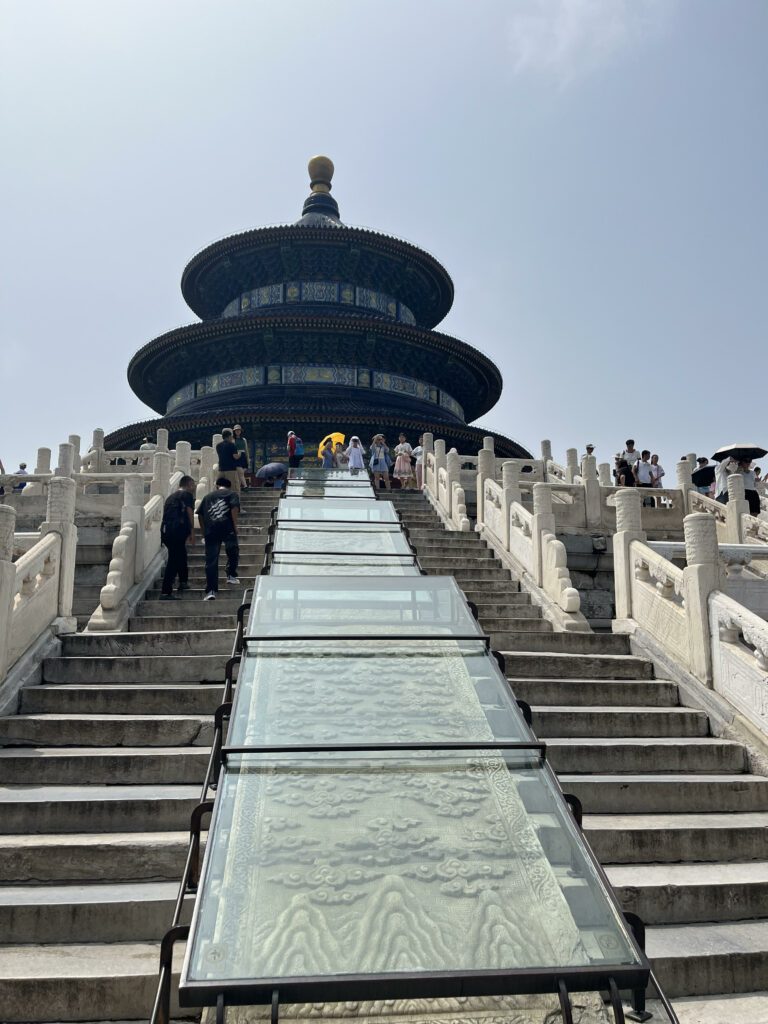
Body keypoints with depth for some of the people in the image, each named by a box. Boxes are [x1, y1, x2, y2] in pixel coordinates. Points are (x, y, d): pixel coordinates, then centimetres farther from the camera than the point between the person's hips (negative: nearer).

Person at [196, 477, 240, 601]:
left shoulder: (208, 496, 25)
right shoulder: (232, 494, 14)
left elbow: (200, 515, 17)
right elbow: (235, 508, -5)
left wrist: (203, 531, 20)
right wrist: (235, 525, -1)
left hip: (210, 530, 3)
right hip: (227, 529, -3)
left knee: (211, 560, 0)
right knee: (233, 551, 23)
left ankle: (211, 590, -5)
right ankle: (231, 575, 22)